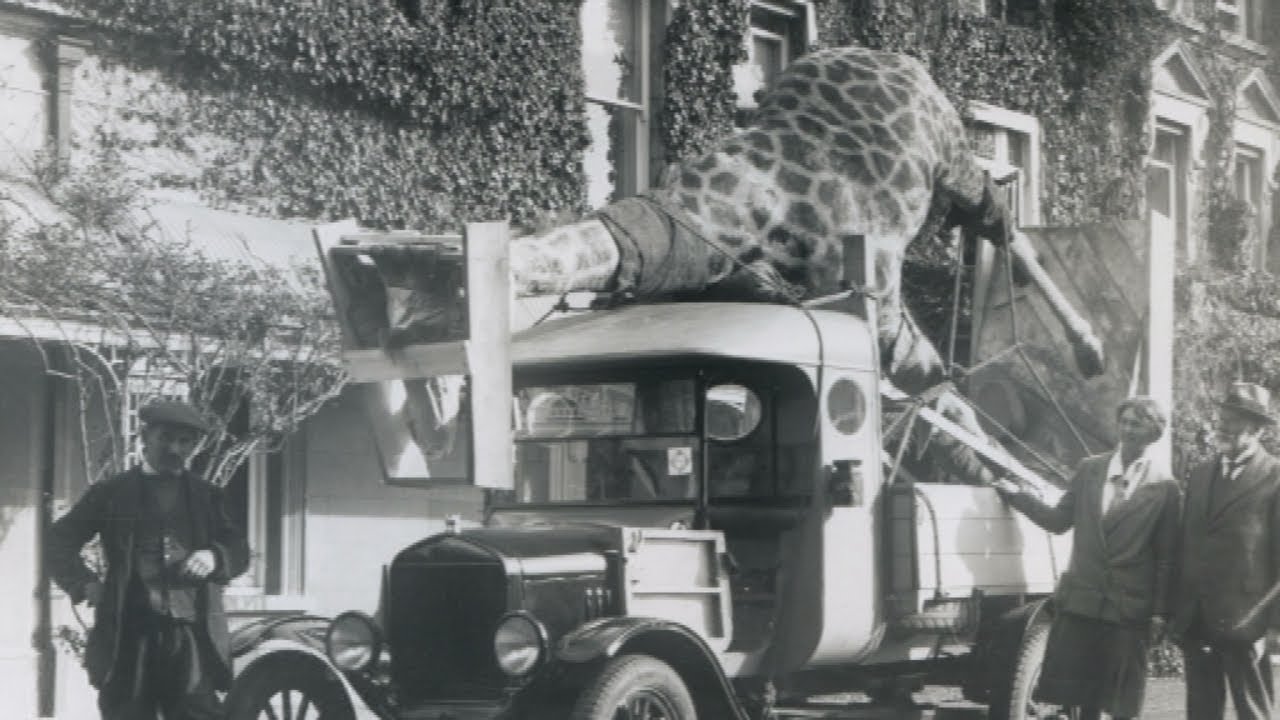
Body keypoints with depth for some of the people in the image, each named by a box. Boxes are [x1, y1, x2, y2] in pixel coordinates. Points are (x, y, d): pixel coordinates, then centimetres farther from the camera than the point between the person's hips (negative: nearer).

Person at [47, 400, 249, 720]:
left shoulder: (207, 496, 16)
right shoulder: (111, 493, 10)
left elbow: (239, 551, 13)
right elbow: (60, 541, 12)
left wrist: (214, 557, -8)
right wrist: (85, 583, -3)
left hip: (191, 637, 1)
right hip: (128, 636, -1)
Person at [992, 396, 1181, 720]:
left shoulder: (1164, 488, -3)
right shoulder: (1089, 469, 8)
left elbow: (1166, 557, -3)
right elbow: (1059, 520, 12)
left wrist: (1160, 614, -5)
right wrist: (1016, 495, 5)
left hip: (1128, 610, -3)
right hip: (1080, 601, 3)